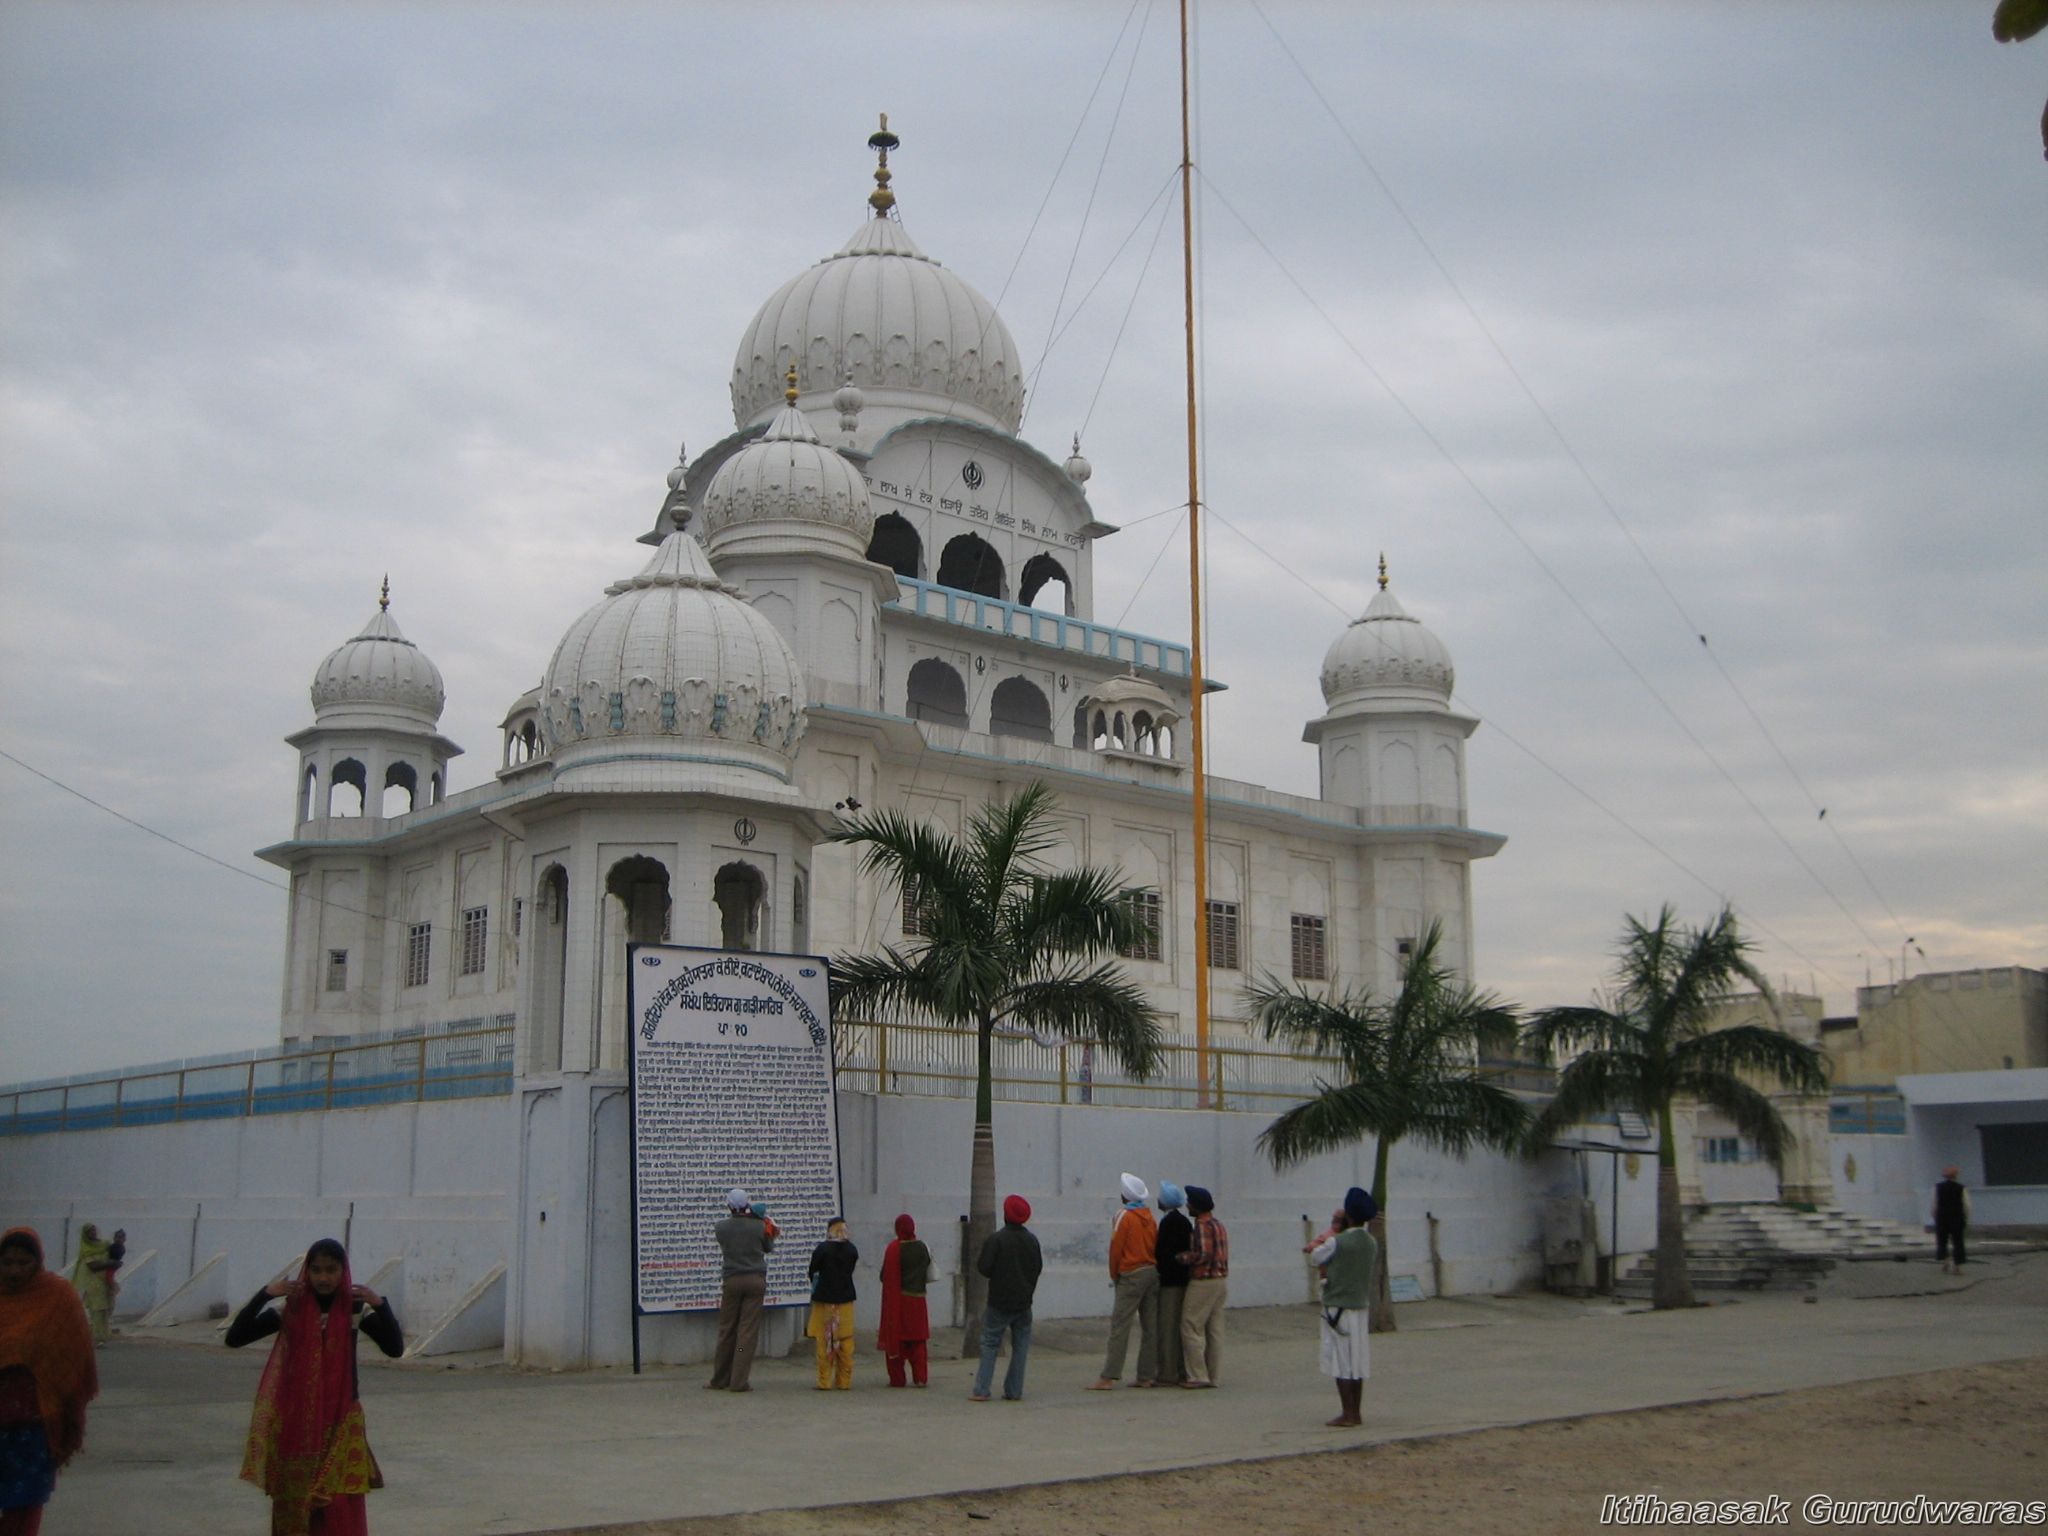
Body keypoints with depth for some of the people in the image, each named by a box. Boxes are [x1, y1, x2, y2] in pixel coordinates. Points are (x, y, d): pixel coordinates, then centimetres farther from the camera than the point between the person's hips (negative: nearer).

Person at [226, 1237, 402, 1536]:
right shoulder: (290, 1309, -4)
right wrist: (264, 1295, -19)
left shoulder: (356, 1309, -4)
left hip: (342, 1421, -1)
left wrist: (381, 1305, -24)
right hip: (296, 1421, 1)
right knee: (294, 1509, 6)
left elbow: (395, 1349, -12)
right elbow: (233, 1339, -9)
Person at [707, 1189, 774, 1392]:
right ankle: (739, 1381, -2)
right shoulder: (759, 1227, -4)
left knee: (727, 1330, 9)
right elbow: (769, 1248, 11)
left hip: (732, 1280, 1)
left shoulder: (721, 1228, -3)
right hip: (756, 1280, -1)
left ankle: (719, 1380, 16)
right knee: (749, 1330, 0)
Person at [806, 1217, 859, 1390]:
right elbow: (850, 1271, 7)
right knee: (845, 1342, 9)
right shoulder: (852, 1250, -1)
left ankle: (825, 1381, 3)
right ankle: (844, 1381, 10)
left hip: (824, 1299, -3)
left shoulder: (822, 1249, -12)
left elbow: (812, 1272, -3)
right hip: (846, 1299, 3)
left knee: (824, 1342, 3)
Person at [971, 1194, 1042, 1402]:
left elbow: (984, 1267, -15)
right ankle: (1014, 1391, 7)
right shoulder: (1032, 1240, 4)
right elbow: (1039, 1268, 12)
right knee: (1020, 1345, 9)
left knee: (990, 1344, 3)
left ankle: (981, 1390, -1)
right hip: (1024, 1302, 4)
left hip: (999, 1301, -4)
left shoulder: (996, 1239, -14)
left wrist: (977, 1258, 6)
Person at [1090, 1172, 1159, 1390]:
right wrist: (1153, 1269, 15)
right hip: (1152, 1273, 7)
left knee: (1119, 1325, -8)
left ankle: (1108, 1378, -11)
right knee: (1150, 1327, 7)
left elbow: (1116, 1247, -8)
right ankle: (1146, 1376, 10)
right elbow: (1156, 1247, 11)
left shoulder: (1125, 1216, -8)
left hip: (1131, 1275, -7)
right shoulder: (1149, 1217, 11)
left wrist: (1114, 1275, 3)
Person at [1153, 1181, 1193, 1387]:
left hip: (1170, 1281, -9)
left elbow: (1162, 1252, -18)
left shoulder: (1168, 1222, -15)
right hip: (1182, 1279, 9)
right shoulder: (1185, 1221, 12)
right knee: (1179, 1327, 13)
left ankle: (1168, 1375, -3)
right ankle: (1182, 1372, 16)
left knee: (1167, 1327, -5)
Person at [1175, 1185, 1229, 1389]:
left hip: (1203, 1282, -10)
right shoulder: (1218, 1224, 15)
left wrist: (1181, 1257, -11)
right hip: (1221, 1280, 10)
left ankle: (1198, 1376, -6)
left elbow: (1203, 1255, -24)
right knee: (1214, 1330, 10)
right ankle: (1213, 1376, 13)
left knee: (1191, 1328, -4)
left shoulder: (1203, 1225, -15)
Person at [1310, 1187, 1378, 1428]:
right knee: (1357, 1364, 11)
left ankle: (1347, 1415, -1)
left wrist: (1333, 1230, 14)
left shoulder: (1337, 1243, -17)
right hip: (1363, 1308, 7)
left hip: (1339, 1309, -7)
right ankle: (1355, 1414, 15)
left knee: (1341, 1365, -2)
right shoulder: (1372, 1243, 3)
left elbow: (1316, 1255, 1)